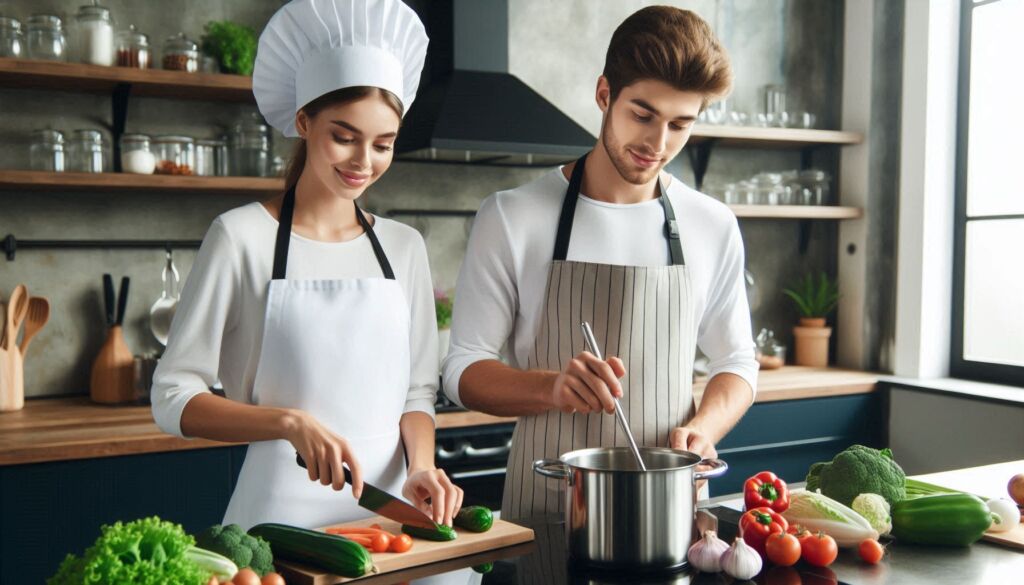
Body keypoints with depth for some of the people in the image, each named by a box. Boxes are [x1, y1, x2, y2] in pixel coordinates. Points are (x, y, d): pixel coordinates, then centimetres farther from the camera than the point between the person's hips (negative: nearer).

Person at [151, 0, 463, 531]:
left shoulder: (404, 246, 8)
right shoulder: (242, 236, -5)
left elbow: (417, 391, 12)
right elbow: (174, 397, -5)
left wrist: (419, 468, -6)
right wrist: (290, 421, -18)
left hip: (387, 506, 4)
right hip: (283, 510, -3)